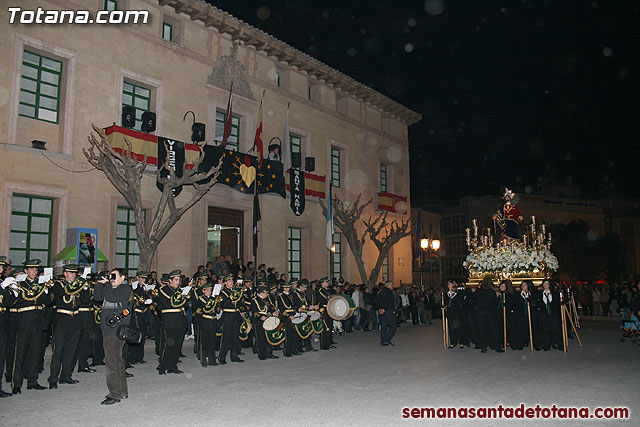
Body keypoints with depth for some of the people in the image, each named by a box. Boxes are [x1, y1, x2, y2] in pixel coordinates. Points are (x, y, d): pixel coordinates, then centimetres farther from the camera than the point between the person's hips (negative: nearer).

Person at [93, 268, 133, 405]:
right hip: (109, 329, 9)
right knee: (117, 359, 13)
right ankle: (122, 391, 22)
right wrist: (101, 283, 6)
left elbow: (111, 297, -20)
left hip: (116, 329, -9)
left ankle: (115, 394, -7)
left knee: (112, 360, -11)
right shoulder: (111, 289, 20)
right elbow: (97, 297, 14)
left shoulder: (126, 288, -7)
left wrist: (106, 284, -7)